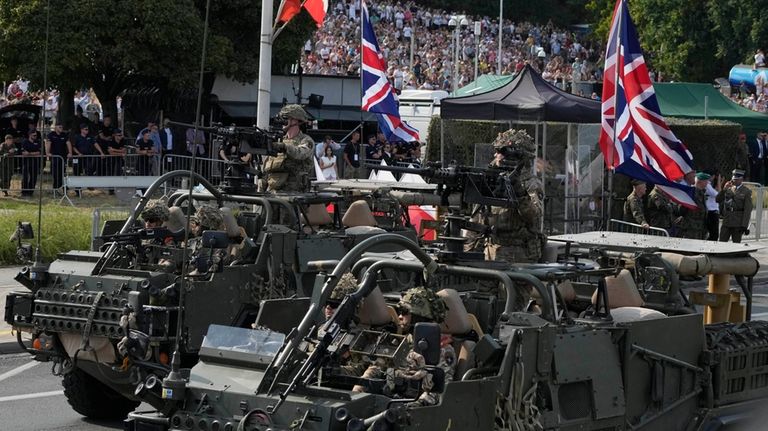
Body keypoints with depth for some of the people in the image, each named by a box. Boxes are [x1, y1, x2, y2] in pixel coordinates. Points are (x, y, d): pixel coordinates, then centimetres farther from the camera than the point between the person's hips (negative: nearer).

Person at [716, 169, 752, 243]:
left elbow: (748, 210, -8)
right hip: (726, 221, 4)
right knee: (721, 243, 0)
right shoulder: (728, 189, 11)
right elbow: (718, 200, 2)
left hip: (738, 224, -4)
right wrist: (724, 189, -12)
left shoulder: (746, 191, -3)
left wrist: (744, 225, -14)